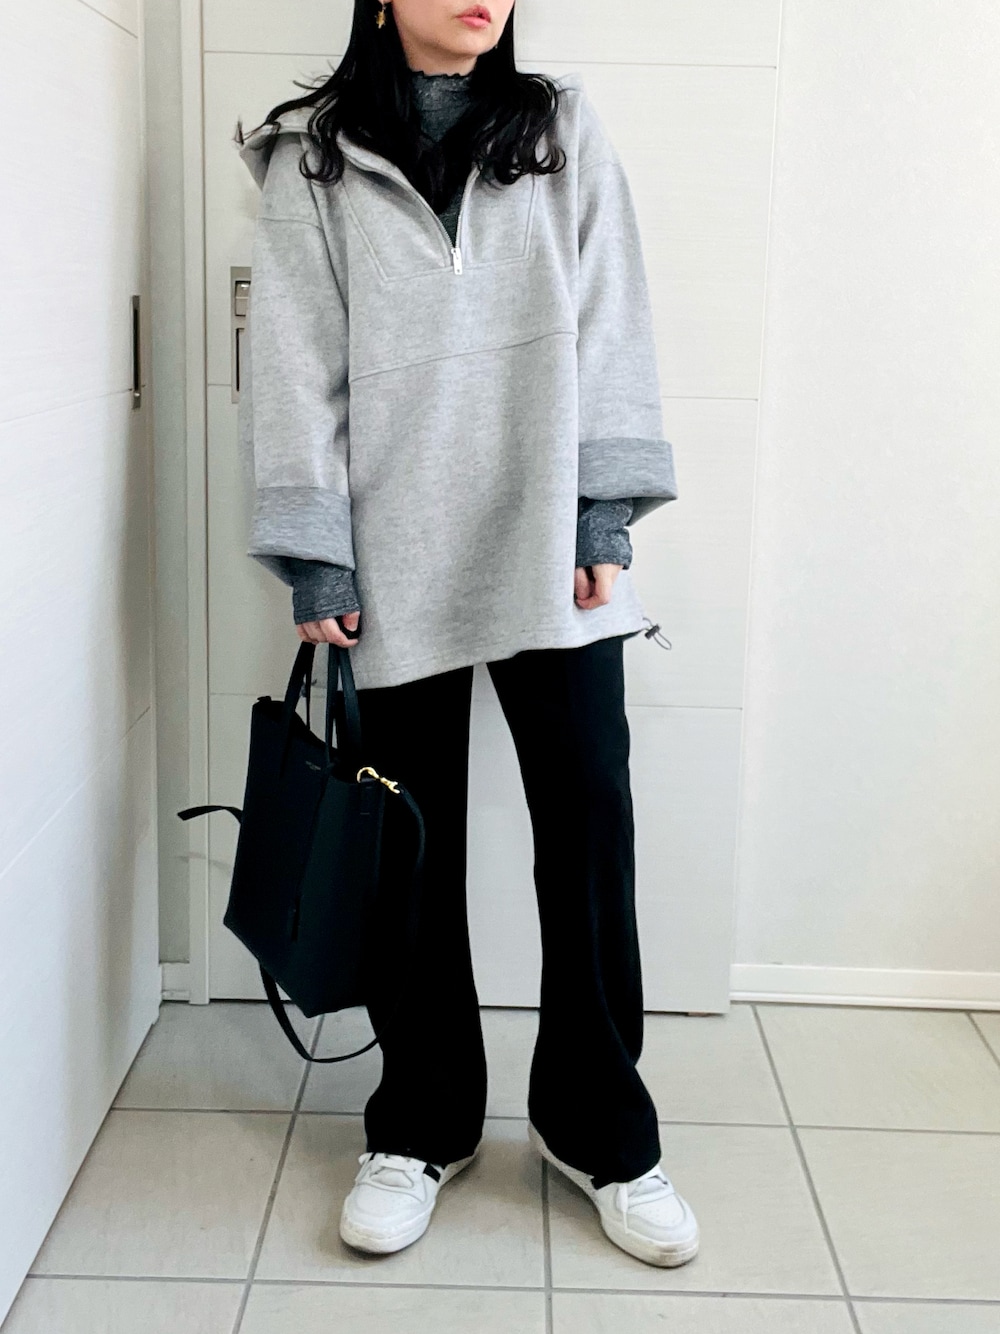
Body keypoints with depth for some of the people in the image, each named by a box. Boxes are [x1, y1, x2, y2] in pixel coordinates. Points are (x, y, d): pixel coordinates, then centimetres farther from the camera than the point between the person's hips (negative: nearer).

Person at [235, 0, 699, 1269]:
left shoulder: (563, 131, 12)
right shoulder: (311, 156, 7)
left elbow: (610, 322, 6)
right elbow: (297, 358, 1)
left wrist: (606, 510, -3)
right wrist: (313, 555, -5)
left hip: (552, 545, 1)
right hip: (396, 557, -1)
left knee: (590, 820, 0)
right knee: (413, 844, 5)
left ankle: (599, 1128, 18)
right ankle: (421, 1128, 23)